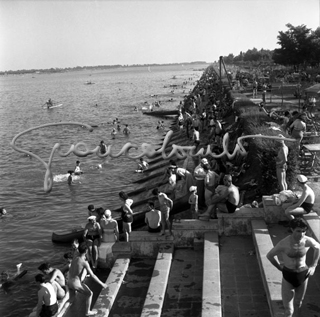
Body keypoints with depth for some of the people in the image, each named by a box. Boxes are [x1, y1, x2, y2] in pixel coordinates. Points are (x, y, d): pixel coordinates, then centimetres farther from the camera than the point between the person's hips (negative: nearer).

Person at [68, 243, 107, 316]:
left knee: (71, 298, 33)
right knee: (89, 294, 11)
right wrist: (102, 284, -10)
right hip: (76, 283, -7)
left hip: (70, 282, 7)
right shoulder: (84, 262, -20)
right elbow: (92, 275, -18)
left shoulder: (74, 259, 3)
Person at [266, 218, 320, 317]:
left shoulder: (308, 241, -17)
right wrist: (280, 267, 0)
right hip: (288, 276, -3)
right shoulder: (284, 243, -24)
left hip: (303, 275, 3)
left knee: (298, 303, 22)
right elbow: (269, 255, -7)